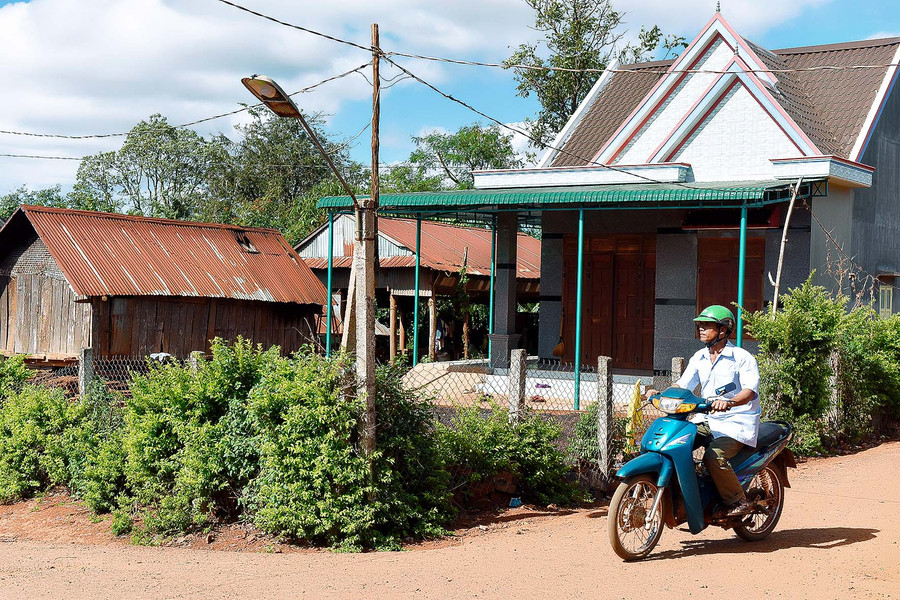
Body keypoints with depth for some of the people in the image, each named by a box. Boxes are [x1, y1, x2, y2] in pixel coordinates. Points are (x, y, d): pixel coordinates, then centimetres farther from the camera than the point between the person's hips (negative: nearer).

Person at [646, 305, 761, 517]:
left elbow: (750, 389, -21)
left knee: (714, 456, -30)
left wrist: (729, 402, -41)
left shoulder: (742, 357, -8)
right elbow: (683, 385, 11)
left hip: (737, 422, -7)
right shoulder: (699, 357, 13)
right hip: (706, 419, 7)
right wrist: (660, 394, -8)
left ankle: (739, 502, -13)